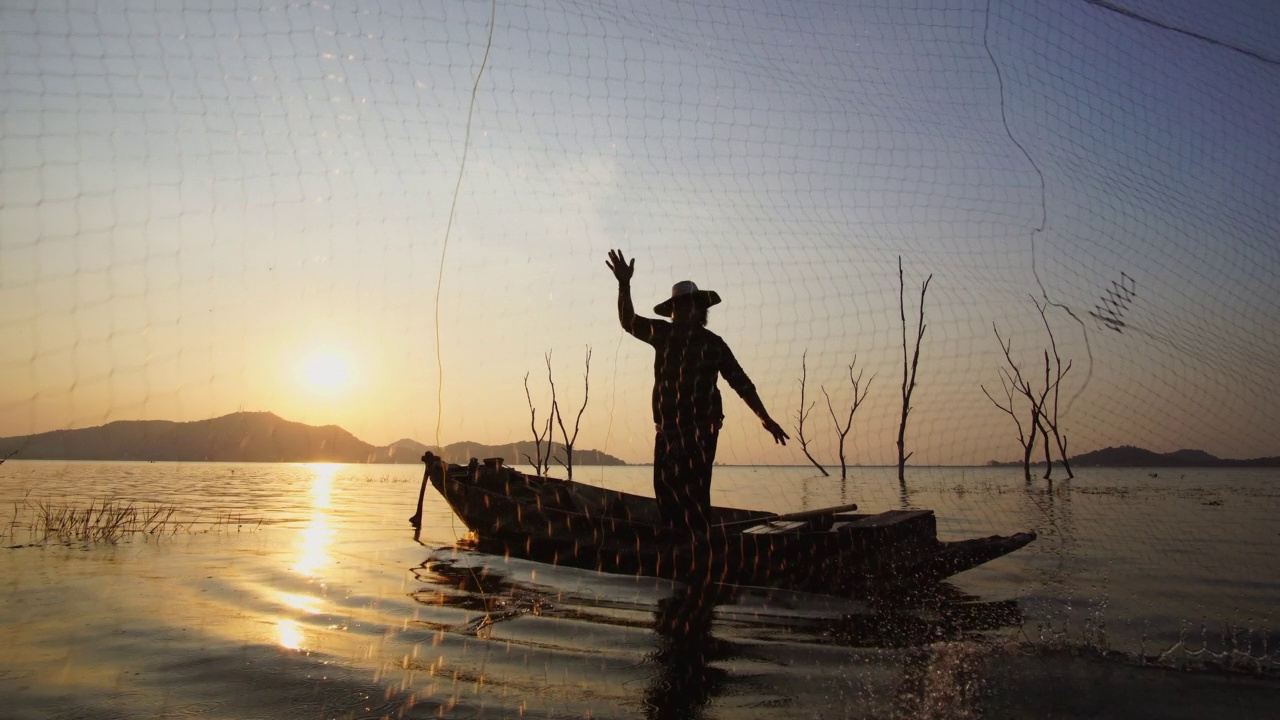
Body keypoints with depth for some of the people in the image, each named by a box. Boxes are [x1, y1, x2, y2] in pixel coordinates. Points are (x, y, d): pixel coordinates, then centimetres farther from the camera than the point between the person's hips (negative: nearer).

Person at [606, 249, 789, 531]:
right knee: (666, 491, 1)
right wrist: (624, 284, 8)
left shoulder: (713, 344, 2)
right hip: (667, 430, 4)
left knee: (693, 492, -12)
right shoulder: (663, 334, 10)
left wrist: (766, 420, 1)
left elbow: (741, 384, 4)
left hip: (700, 431, -4)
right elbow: (628, 321, 20)